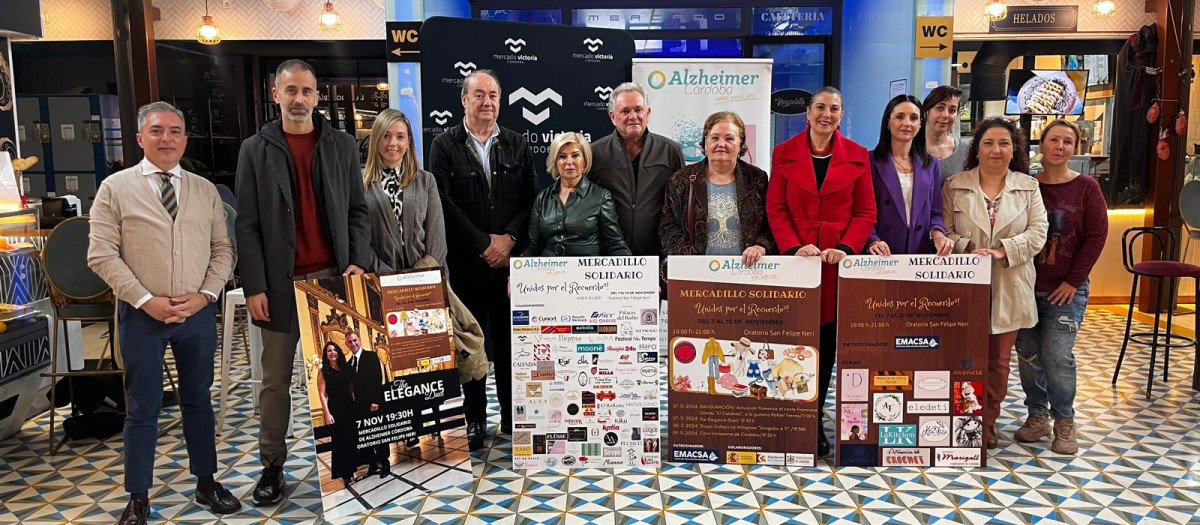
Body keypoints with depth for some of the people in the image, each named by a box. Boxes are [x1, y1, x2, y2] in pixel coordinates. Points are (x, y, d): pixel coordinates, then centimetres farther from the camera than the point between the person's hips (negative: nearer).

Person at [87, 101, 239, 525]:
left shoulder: (205, 190, 6)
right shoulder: (115, 188, -2)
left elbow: (223, 249, 6)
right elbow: (102, 254, -7)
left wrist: (203, 295, -8)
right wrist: (146, 301, -14)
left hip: (198, 311, 3)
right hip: (141, 313, -3)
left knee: (198, 399, 14)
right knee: (142, 407, 6)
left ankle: (206, 483, 28)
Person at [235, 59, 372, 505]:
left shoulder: (342, 145, 7)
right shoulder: (255, 150, 4)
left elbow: (357, 211, 8)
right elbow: (247, 226, 0)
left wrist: (359, 260, -7)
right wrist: (254, 287, -7)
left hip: (334, 276, 1)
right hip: (281, 281, -1)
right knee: (276, 379, 6)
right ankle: (272, 465, 18)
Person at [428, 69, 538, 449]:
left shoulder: (517, 144, 10)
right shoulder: (444, 146, 2)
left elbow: (531, 199, 5)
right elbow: (445, 205, -6)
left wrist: (510, 238, -9)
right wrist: (484, 243, -9)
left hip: (510, 261, 2)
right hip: (464, 262, -1)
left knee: (509, 341, 6)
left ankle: (512, 415, 19)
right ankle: (474, 419, 18)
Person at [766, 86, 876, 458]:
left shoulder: (857, 156, 7)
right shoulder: (784, 153, 6)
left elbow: (866, 212, 5)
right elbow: (776, 208, 2)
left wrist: (845, 247, -11)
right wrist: (794, 247, -12)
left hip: (838, 261, 1)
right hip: (796, 259, -1)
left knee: (828, 341, 5)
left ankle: (815, 421, 17)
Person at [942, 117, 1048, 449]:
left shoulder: (1028, 187, 7)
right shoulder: (955, 186, 4)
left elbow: (1037, 233, 0)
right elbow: (944, 231, 0)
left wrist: (1001, 251, -15)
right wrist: (968, 252, -18)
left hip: (1008, 289, 2)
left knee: (999, 360, 8)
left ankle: (988, 421, 22)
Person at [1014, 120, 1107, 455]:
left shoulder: (1086, 187, -1)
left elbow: (1096, 236, -3)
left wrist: (1073, 280, -7)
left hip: (1066, 289, -2)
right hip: (1027, 287, 2)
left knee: (1057, 355, -6)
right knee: (1028, 354, 6)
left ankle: (1064, 422, 11)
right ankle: (1037, 415, 22)